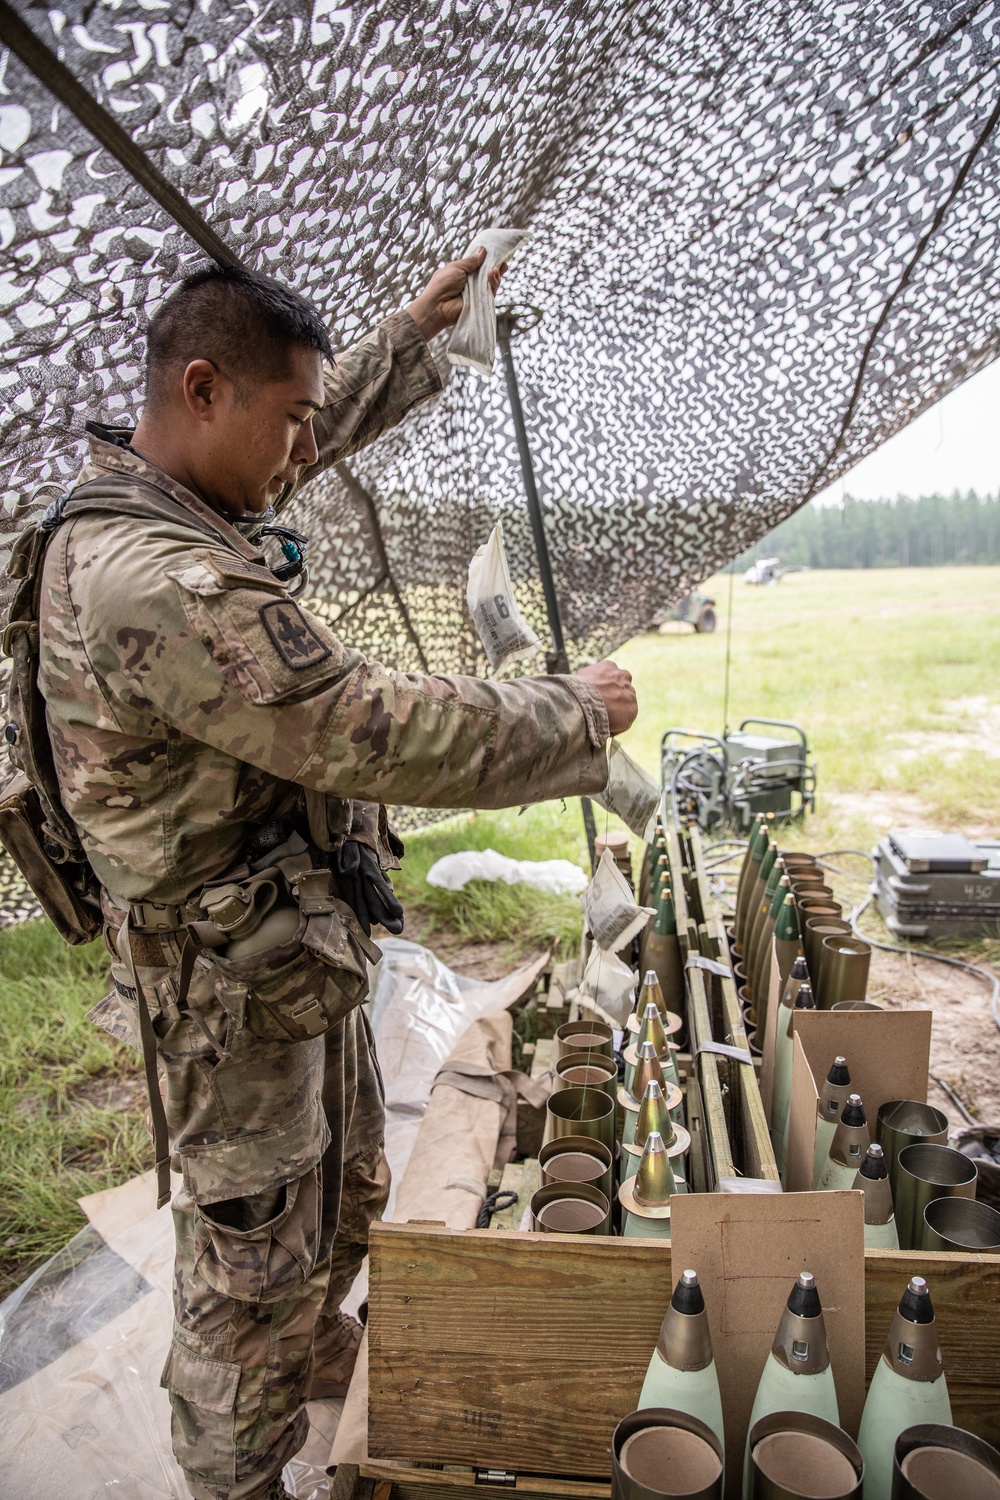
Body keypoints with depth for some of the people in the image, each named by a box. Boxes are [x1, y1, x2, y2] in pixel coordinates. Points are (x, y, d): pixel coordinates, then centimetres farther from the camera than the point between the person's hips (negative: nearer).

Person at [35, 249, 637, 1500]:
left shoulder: (152, 501, 2)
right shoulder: (161, 581, -30)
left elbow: (328, 426, 20)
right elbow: (380, 733, -31)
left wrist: (415, 331, 24)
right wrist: (578, 715, -17)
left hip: (302, 946, 10)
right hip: (239, 987, -10)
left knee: (343, 1194, 30)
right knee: (254, 1265, 13)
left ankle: (314, 1350, 57)